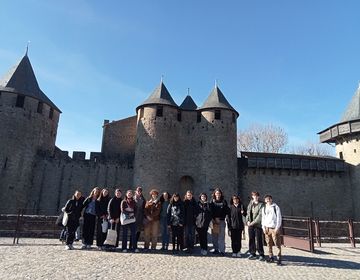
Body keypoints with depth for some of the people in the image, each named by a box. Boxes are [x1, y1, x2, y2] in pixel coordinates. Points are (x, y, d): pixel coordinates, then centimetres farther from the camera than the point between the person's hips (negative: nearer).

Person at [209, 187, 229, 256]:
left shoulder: (224, 202, 6)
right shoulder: (212, 202, 7)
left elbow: (226, 211, 3)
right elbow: (210, 211, 3)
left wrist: (219, 218, -4)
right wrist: (214, 219, -8)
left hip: (221, 221, -1)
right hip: (214, 220, 1)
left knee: (221, 236, -4)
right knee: (214, 236, 3)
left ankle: (222, 250, -1)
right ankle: (216, 249, 14)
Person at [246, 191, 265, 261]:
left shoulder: (261, 205, -6)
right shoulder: (250, 204, 13)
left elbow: (260, 215, -13)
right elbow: (248, 213, 15)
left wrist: (253, 222, -16)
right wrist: (247, 221, 0)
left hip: (258, 225, -5)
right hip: (250, 225, 6)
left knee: (259, 240, -3)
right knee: (251, 239, 11)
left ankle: (261, 255, 8)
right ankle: (252, 254, 21)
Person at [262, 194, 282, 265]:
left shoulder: (276, 207, -1)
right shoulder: (264, 208, 11)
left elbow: (279, 218, -3)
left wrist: (277, 228, -9)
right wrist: (263, 227, 6)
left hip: (274, 228, -4)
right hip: (267, 228, 4)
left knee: (277, 244, -5)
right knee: (269, 244, 6)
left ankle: (279, 258, 1)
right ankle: (271, 257, 17)